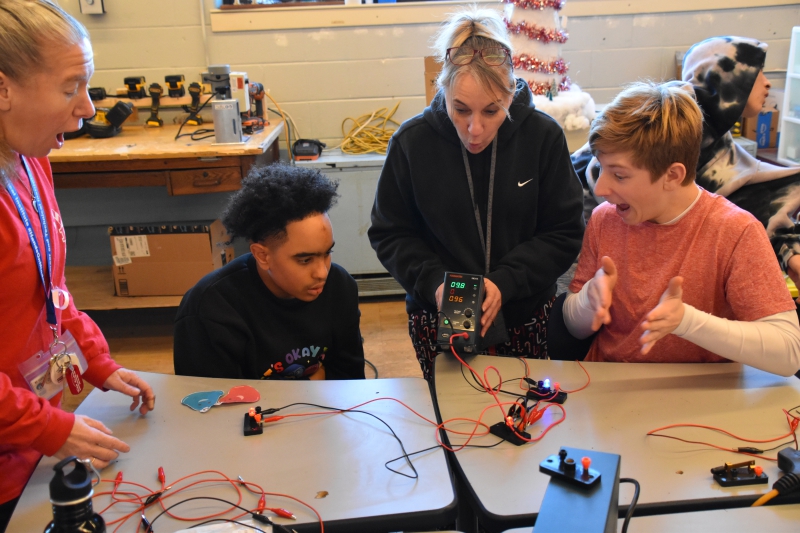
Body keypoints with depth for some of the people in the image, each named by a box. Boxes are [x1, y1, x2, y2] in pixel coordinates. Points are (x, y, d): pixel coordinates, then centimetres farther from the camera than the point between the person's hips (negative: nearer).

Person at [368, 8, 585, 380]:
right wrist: (433, 282, -18)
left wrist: (505, 282, -19)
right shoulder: (412, 142, -11)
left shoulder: (544, 137, -11)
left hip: (524, 315, 1)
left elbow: (564, 234, -6)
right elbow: (390, 234, -2)